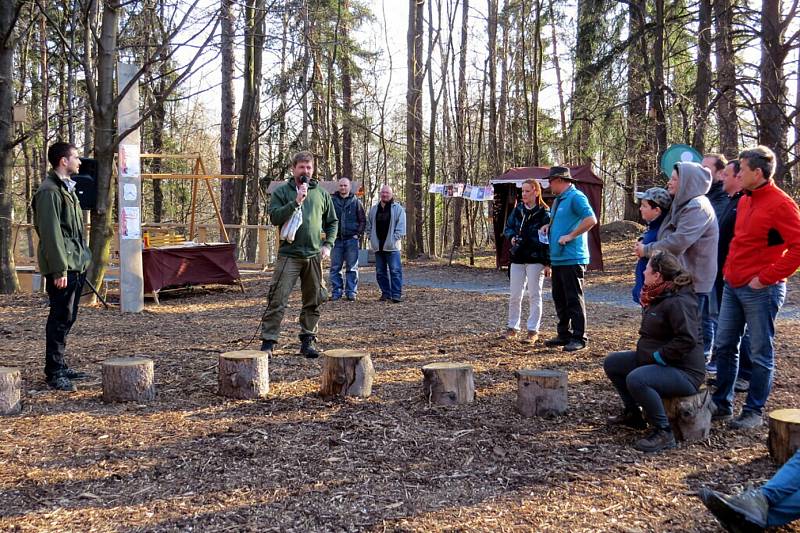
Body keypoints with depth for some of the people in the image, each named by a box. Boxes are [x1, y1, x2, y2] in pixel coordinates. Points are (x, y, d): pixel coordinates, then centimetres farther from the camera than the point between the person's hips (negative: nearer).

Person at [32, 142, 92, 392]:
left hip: (76, 264, 10)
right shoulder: (49, 191, -13)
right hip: (62, 267, -10)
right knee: (60, 318, -5)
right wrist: (59, 270, -21)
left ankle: (60, 366, 23)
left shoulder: (67, 187, 18)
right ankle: (54, 372, 2)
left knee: (67, 318, 14)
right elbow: (50, 233, -19)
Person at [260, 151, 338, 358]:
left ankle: (308, 340, 21)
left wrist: (328, 244, 7)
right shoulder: (281, 192, 1)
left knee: (313, 301, 9)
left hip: (314, 256, 4)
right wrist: (296, 202, -19)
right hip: (289, 254, -4)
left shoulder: (321, 193, 11)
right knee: (277, 300, -8)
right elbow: (274, 217, -12)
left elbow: (332, 222, 19)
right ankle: (268, 341, -3)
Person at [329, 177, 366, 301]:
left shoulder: (356, 201, 6)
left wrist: (358, 234, -2)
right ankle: (336, 292, 10)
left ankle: (351, 292, 8)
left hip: (352, 239, 0)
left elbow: (363, 220, 8)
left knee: (352, 267, 2)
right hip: (336, 239, 1)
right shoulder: (332, 200, 5)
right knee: (335, 268, 3)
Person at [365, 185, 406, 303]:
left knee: (395, 270, -9)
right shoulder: (374, 209, 14)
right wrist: (371, 238, 7)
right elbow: (369, 226, 19)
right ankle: (385, 293, 16)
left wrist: (394, 239, -11)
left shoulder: (398, 209, 0)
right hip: (378, 246, 5)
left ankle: (396, 294, -8)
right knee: (380, 271, 8)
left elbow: (401, 227, -3)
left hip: (392, 246, -5)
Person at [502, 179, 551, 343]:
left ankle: (533, 330, 9)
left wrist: (548, 263, -13)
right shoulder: (518, 210, 7)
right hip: (518, 258, 5)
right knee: (515, 295, 9)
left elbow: (549, 239, -9)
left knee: (534, 295, 2)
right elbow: (508, 227, 18)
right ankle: (512, 327, 20)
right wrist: (512, 237, -6)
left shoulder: (544, 213, -7)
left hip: (536, 260, -5)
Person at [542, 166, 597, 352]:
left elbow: (591, 219, -23)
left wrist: (570, 236, -20)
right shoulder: (558, 199, 18)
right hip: (557, 258, 10)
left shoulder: (576, 197, -12)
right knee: (559, 299, 14)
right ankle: (564, 335, 23)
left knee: (574, 300, -5)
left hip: (572, 258, -10)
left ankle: (579, 338, 0)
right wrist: (549, 226, 14)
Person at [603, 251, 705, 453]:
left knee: (636, 379, -35)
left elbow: (688, 339, -32)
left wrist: (657, 357, -24)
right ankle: (633, 413, 24)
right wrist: (644, 351, 10)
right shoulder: (658, 296, 10)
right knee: (612, 362, 12)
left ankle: (664, 433, -21)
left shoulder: (678, 302, -23)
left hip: (684, 372, -11)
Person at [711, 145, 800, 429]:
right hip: (733, 286, 9)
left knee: (761, 353, 3)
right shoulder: (745, 201, 12)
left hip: (761, 289, -8)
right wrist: (729, 268, 12)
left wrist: (765, 278, -18)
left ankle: (753, 412, 12)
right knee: (724, 346, 12)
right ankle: (722, 404, 23)